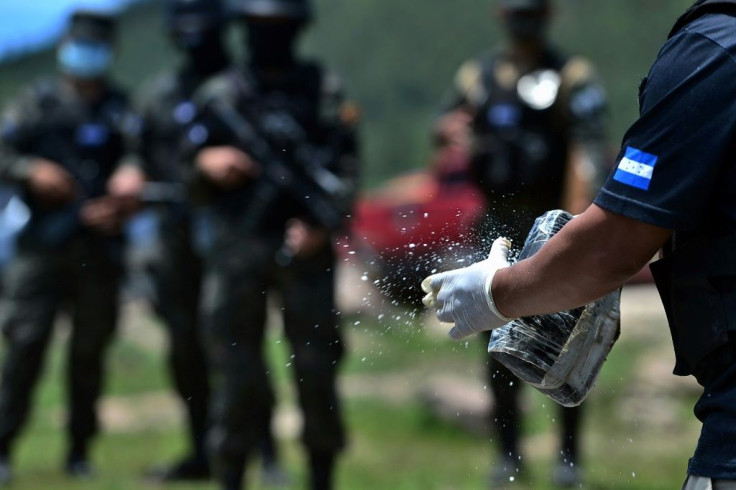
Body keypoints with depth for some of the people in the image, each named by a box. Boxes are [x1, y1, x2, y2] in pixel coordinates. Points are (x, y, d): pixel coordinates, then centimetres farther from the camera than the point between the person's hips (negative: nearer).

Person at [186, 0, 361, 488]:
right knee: (237, 372, -1)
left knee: (317, 366, -2)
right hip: (236, 250, 1)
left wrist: (324, 224, -12)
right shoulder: (218, 95, 12)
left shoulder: (325, 89, 9)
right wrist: (207, 164, -8)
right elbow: (188, 163, 14)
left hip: (303, 246, -1)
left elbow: (347, 167, 2)